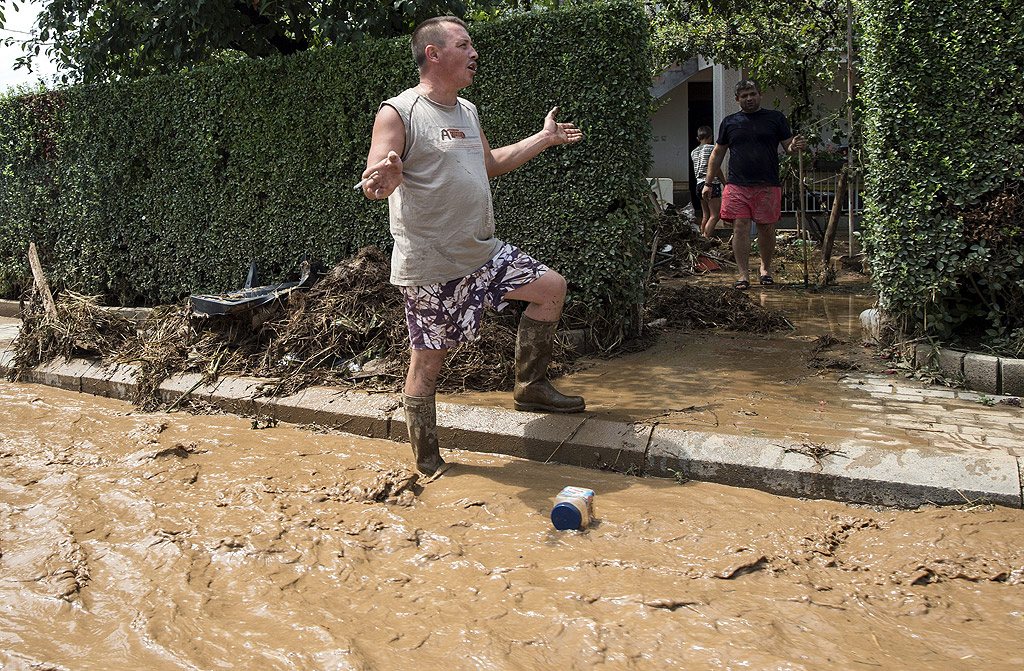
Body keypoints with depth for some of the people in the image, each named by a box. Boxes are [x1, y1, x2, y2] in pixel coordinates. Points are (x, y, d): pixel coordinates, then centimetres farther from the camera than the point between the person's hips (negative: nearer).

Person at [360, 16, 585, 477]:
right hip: (429, 266, -8)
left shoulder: (467, 111, 14)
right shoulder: (397, 112, -12)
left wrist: (543, 139, 30)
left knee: (552, 287, 9)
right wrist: (385, 179, -43)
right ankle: (427, 465, 16)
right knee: (427, 361, 0)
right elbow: (373, 184, -19)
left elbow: (490, 163, 29)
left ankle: (530, 387, 22)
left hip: (483, 252, 8)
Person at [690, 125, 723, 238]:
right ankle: (706, 238, -19)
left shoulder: (694, 152, 14)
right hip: (712, 183, -7)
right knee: (715, 215, -8)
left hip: (699, 183, 7)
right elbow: (717, 169, -6)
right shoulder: (712, 148, -5)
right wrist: (724, 182, 2)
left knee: (705, 216, 12)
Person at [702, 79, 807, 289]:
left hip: (768, 185, 0)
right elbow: (717, 153, 18)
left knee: (766, 229, 3)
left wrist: (796, 147, -14)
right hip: (737, 185, 0)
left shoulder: (775, 118, 10)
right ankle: (743, 274, -4)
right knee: (740, 227, -8)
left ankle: (765, 268, 24)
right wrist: (708, 182, 14)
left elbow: (788, 147, 11)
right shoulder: (729, 122, 13)